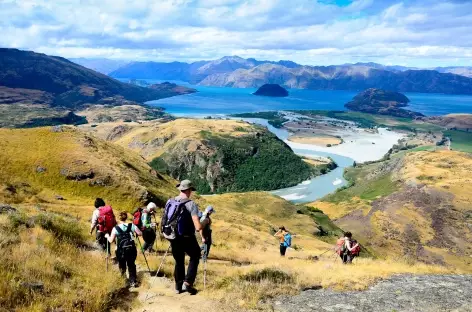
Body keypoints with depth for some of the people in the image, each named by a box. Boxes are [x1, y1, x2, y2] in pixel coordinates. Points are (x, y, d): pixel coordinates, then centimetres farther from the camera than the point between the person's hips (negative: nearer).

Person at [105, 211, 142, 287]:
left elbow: (111, 241, -3)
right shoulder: (132, 225, 0)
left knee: (122, 264, 23)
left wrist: (107, 236, 17)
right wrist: (134, 231, 26)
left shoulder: (116, 228, -5)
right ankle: (133, 281, 8)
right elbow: (140, 234, 6)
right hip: (131, 249, 2)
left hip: (121, 251, -2)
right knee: (131, 265, 15)